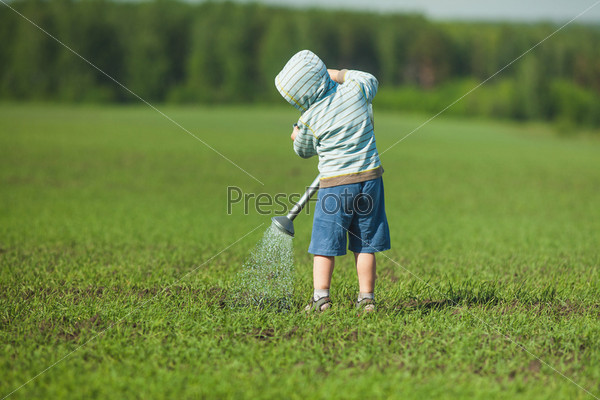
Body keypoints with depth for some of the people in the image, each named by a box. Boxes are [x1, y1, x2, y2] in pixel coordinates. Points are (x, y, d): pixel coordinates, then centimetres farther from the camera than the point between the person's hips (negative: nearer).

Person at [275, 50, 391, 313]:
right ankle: (367, 297, 8)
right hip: (369, 176, 4)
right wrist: (340, 74, 28)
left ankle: (321, 296, -4)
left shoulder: (309, 119, -9)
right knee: (365, 244, 9)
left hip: (335, 182, -4)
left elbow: (304, 151, 10)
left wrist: (298, 137, 30)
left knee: (325, 243, 4)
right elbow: (371, 80, 25)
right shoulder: (356, 89, -1)